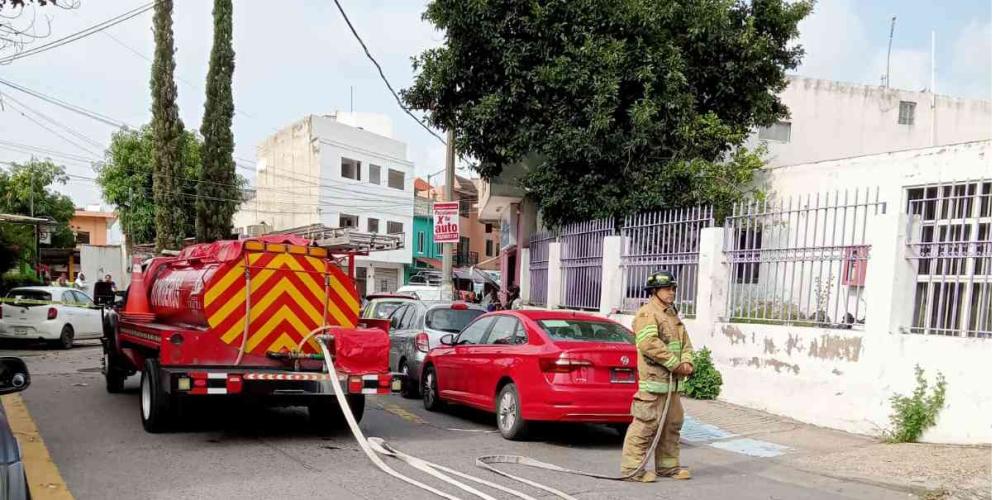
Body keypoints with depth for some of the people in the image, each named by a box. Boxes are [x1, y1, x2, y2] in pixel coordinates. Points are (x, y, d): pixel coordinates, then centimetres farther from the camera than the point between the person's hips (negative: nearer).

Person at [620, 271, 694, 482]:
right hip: (654, 380, -10)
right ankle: (632, 468, -4)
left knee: (673, 424, 15)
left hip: (673, 381, 10)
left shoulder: (673, 314, 21)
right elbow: (649, 344, -22)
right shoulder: (647, 314, -9)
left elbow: (685, 341, 21)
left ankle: (668, 466, 25)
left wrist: (687, 362, 0)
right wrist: (676, 364, -18)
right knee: (646, 424, -9)